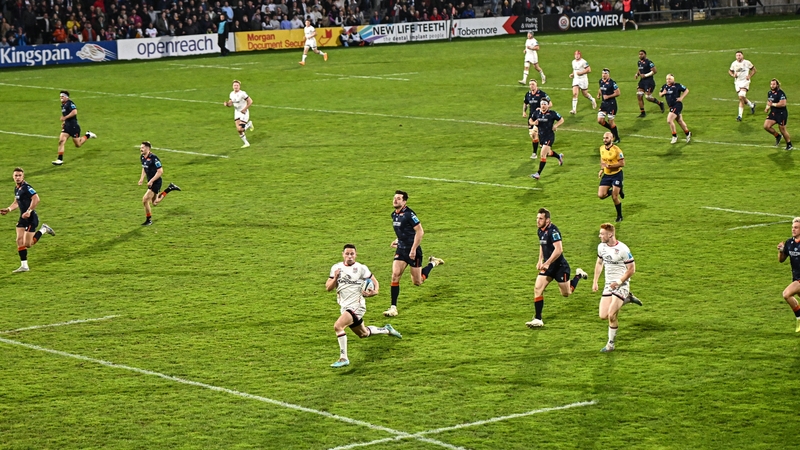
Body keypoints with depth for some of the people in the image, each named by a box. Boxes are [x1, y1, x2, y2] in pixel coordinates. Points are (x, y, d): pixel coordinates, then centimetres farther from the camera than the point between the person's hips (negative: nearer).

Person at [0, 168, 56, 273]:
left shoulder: (27, 188, -17)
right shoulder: (16, 189, 12)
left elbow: (36, 199, -29)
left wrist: (29, 211, -31)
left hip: (31, 218, -9)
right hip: (23, 218, 9)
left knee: (27, 244, -6)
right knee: (19, 241, 2)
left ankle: (43, 230, 13)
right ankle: (24, 266, 6)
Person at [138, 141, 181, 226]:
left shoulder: (153, 158, -23)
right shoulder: (143, 157, 3)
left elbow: (160, 171, -23)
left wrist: (151, 181, -25)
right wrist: (141, 179, 8)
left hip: (156, 182, -9)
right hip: (150, 182, 9)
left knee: (145, 200, -13)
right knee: (154, 203, 17)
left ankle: (149, 220, 4)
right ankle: (169, 188, 28)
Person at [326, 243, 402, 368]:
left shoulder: (361, 268, -7)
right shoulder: (336, 268, 7)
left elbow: (375, 283, -1)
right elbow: (328, 288, 6)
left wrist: (374, 292, -23)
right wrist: (335, 278, -13)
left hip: (356, 306, -7)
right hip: (344, 307, 7)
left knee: (338, 326, -27)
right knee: (363, 334, 23)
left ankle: (343, 358, -20)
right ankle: (386, 330, 48)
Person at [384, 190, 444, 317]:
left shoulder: (409, 214, -19)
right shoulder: (394, 215, 7)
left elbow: (420, 231, -20)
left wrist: (413, 249, -22)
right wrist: (397, 240, 12)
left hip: (413, 251, -7)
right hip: (401, 249, 7)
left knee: (417, 282, 5)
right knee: (395, 275, -10)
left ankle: (432, 263, 32)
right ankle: (393, 307, -8)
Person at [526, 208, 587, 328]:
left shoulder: (553, 230, -22)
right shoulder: (540, 231, 5)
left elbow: (559, 250, -29)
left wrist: (547, 263, -31)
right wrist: (540, 261, 15)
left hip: (559, 266, -7)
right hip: (547, 266, 7)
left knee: (566, 293, 9)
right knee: (537, 289, -7)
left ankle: (578, 275, 36)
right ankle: (538, 320, -4)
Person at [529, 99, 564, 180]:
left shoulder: (552, 113, -12)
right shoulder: (536, 112, -2)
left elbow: (561, 120, -1)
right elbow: (530, 120, 10)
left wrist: (556, 125, -18)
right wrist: (533, 123, -12)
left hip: (549, 136, -6)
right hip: (541, 136, 6)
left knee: (543, 154, -13)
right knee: (549, 153, 24)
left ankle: (538, 174, -10)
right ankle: (559, 156, 58)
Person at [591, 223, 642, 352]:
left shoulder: (623, 249, -18)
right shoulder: (601, 247, 2)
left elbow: (631, 269, -13)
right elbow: (599, 263, 19)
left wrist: (619, 282, -18)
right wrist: (595, 281, 14)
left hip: (621, 284, -7)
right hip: (608, 284, 7)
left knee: (611, 316, -15)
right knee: (603, 316, 0)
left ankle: (611, 344, 4)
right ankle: (626, 299, 22)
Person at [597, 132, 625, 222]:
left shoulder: (616, 150, -19)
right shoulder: (601, 148, 1)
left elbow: (622, 163, -18)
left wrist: (609, 166, -25)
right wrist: (601, 169, 4)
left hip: (616, 175, -6)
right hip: (606, 175, 6)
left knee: (614, 197, -6)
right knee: (601, 195, -6)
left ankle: (619, 216, 16)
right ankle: (616, 190, 24)